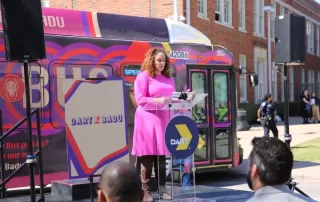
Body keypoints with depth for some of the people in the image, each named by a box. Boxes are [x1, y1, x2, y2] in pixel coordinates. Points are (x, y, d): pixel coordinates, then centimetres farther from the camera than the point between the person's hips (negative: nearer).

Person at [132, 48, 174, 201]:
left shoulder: (168, 78, 18)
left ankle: (162, 189, 13)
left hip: (163, 119, 6)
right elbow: (140, 99, -11)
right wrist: (158, 101, -23)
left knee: (161, 155, 8)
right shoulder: (144, 76, -3)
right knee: (147, 156, -4)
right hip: (147, 119, -6)